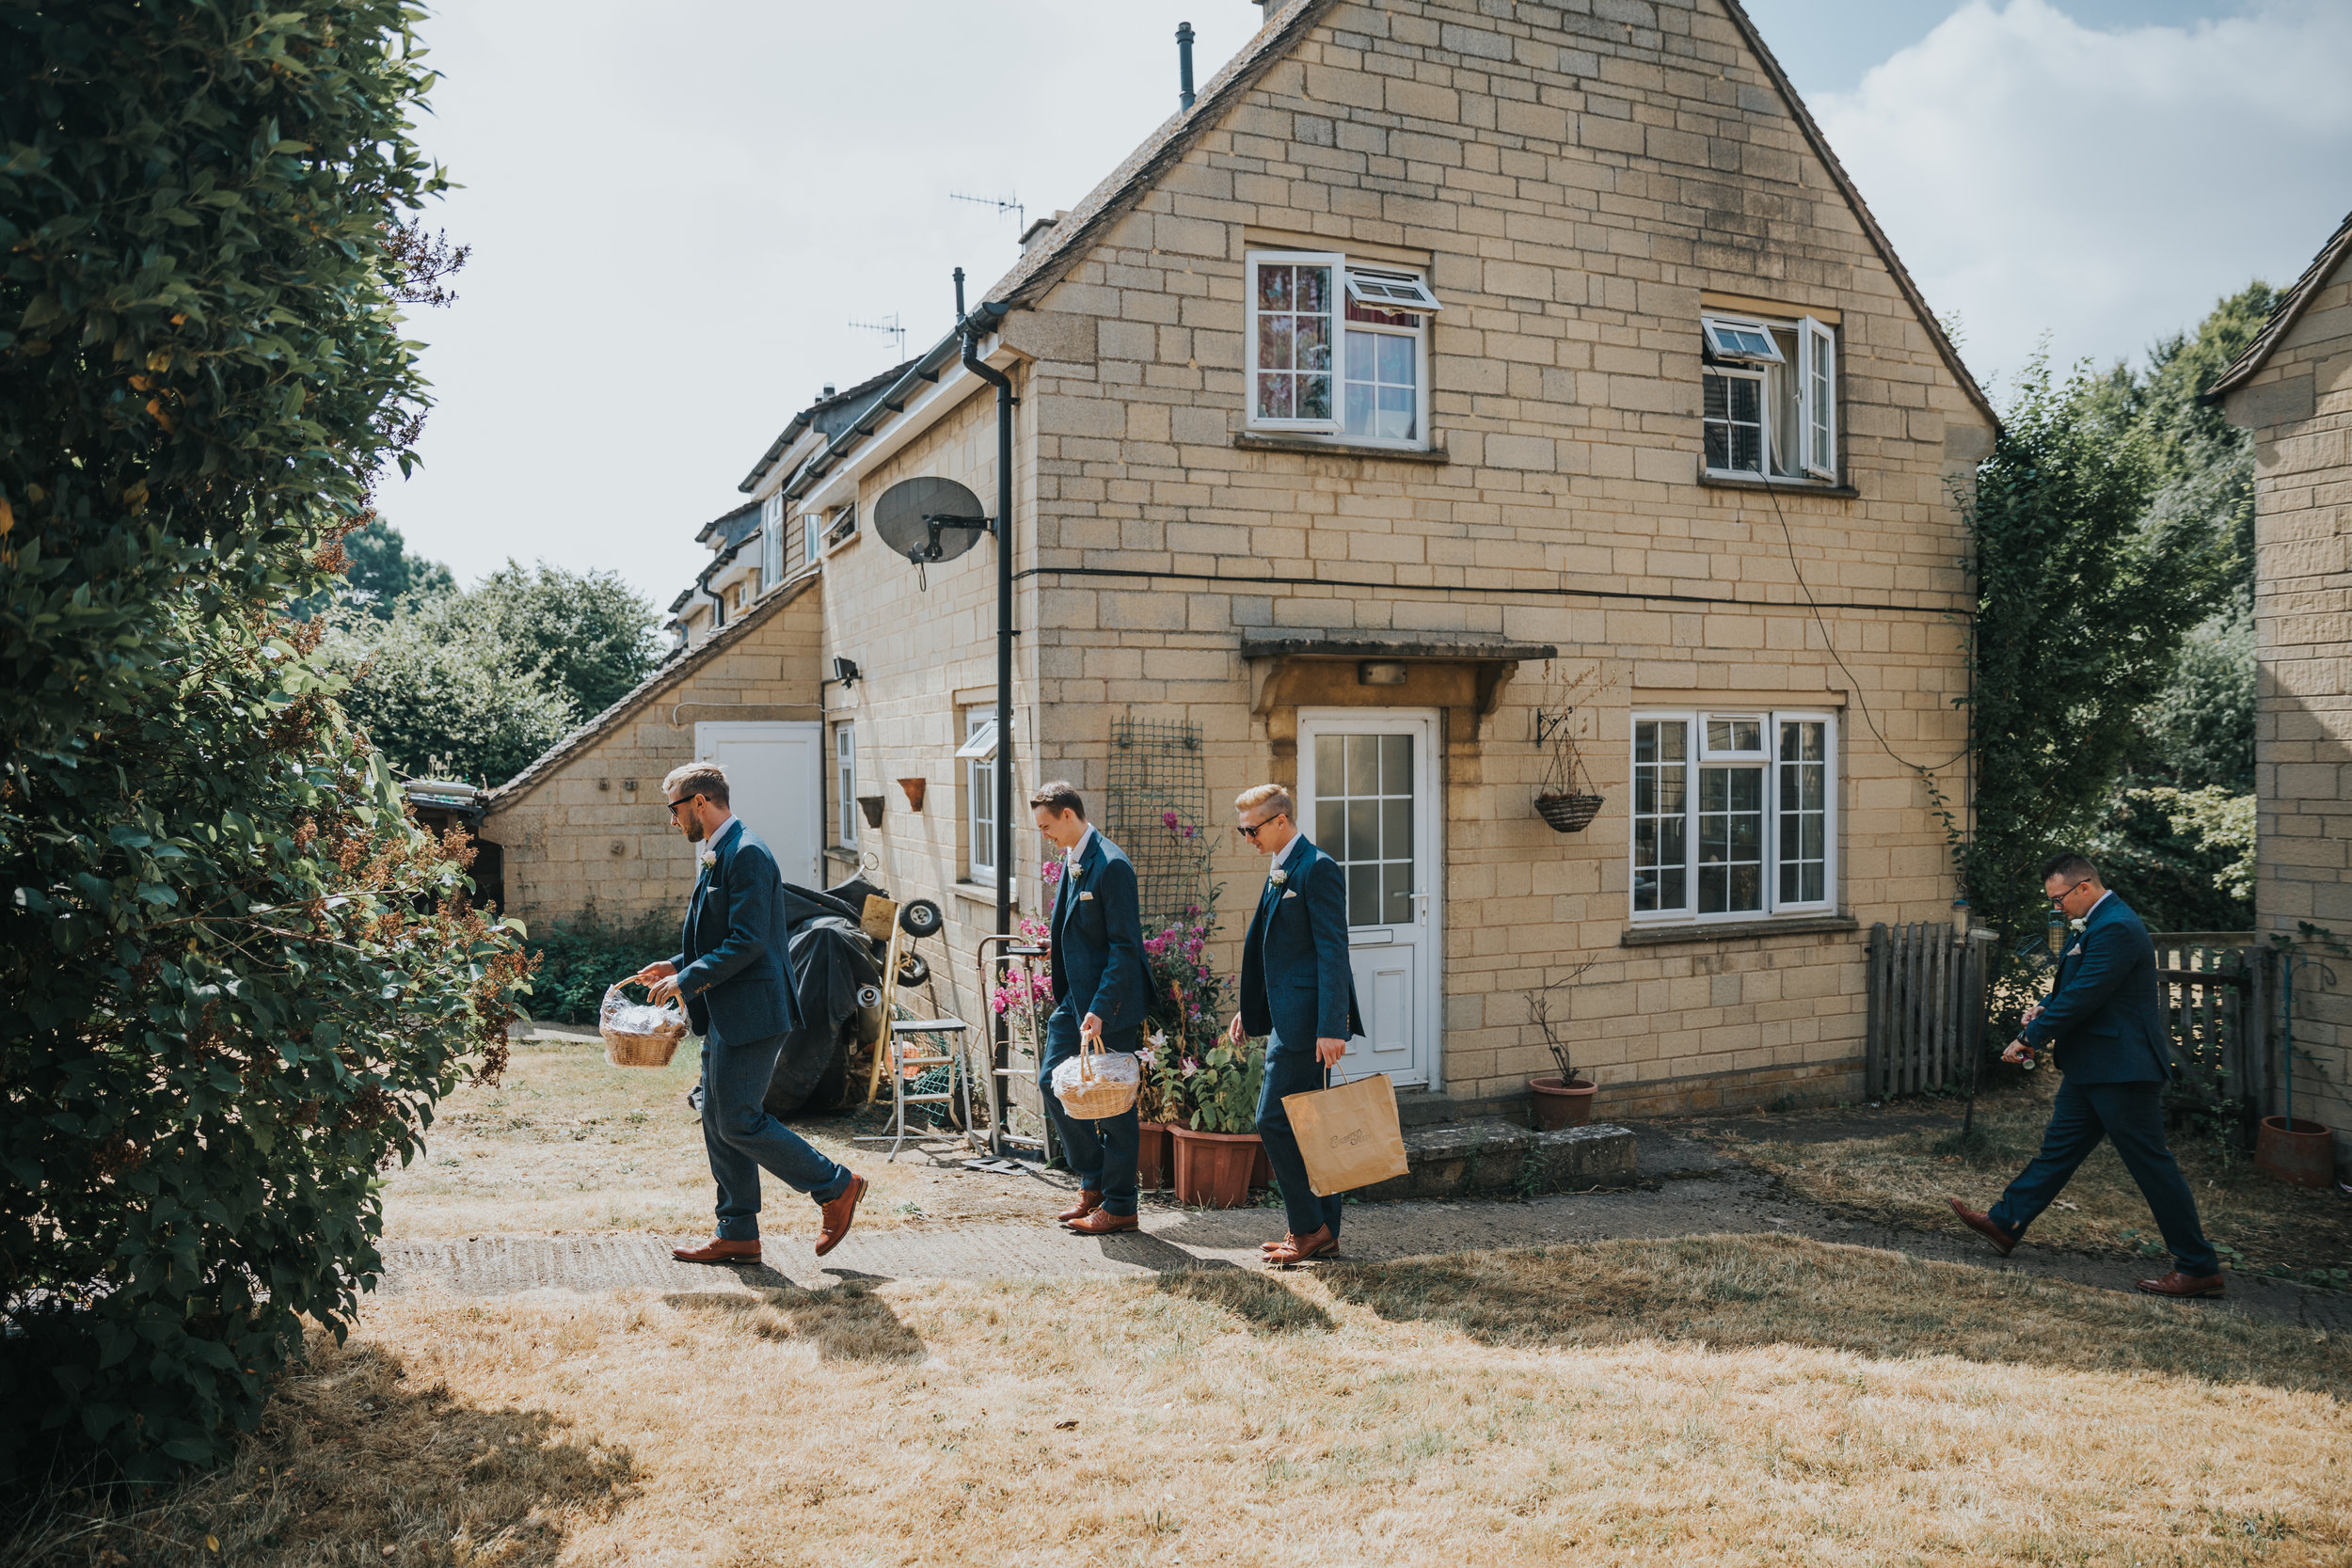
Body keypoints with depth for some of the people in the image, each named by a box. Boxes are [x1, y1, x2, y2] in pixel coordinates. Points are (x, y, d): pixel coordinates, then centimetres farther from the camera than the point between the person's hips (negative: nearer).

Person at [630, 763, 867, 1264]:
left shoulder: (746, 855, -16)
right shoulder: (718, 856, 17)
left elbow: (747, 942, -22)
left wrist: (686, 980, -17)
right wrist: (677, 966, 15)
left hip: (751, 1011, -10)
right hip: (726, 1015, 10)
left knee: (738, 1121, -8)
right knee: (718, 1122, 11)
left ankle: (836, 1187, 5)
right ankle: (737, 1235, 19)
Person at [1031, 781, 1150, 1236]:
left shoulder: (1111, 865, -18)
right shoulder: (1069, 861, 11)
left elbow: (1125, 946, -20)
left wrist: (1100, 1010, -23)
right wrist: (1056, 946, 9)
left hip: (1109, 1004, -9)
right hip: (1073, 997, 9)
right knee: (1053, 1082, 10)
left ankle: (1119, 1206, 13)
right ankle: (1093, 1184, 24)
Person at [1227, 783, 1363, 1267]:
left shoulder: (1318, 869, -13)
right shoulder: (1280, 872, 16)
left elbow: (1332, 952, -19)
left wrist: (1331, 1028, -23)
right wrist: (1248, 1011, 23)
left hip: (1307, 1020, -10)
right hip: (1288, 1019, 10)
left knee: (1275, 1120, -8)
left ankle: (1309, 1227, 2)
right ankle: (1323, 1232, 20)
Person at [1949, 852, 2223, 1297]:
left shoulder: (2116, 928, -22)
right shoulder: (2098, 923, 12)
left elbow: (2083, 997, -23)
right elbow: (2074, 985, 21)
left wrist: (2030, 1039, -14)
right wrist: (2045, 1006, 2)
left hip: (2121, 1068, -11)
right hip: (2093, 1068, 11)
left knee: (2151, 1164, -2)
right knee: (2059, 1147, 16)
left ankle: (2199, 1268, 8)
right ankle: (2006, 1224, 25)